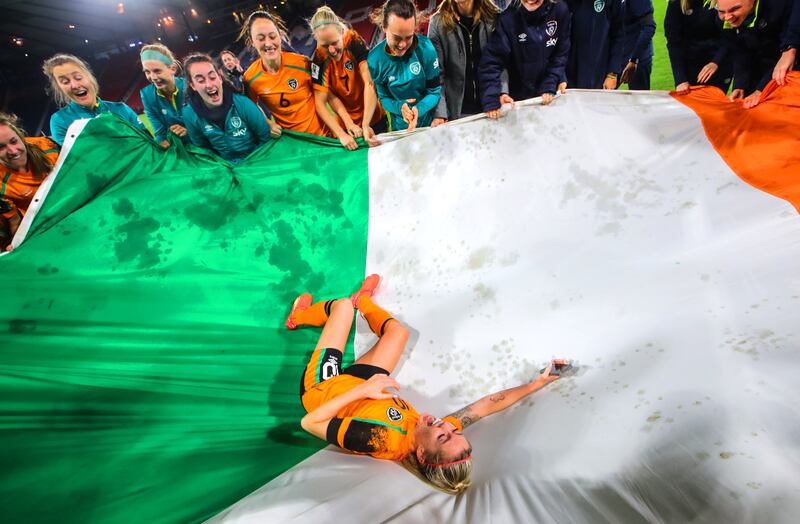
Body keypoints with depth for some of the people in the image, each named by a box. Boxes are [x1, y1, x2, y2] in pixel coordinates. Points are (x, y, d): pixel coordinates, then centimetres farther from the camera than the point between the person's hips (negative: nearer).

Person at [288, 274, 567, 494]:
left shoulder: (383, 441, -45)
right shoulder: (437, 435, -30)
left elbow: (310, 423, -39)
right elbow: (487, 404, -21)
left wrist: (360, 391, -44)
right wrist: (536, 383, -21)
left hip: (321, 384, -4)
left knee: (343, 305, 5)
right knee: (398, 330, 14)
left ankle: (300, 317, 42)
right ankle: (363, 300, 49)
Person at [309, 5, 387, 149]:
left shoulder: (355, 42, -17)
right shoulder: (319, 59, -14)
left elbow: (369, 83, -25)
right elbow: (320, 103, -17)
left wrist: (365, 125, -37)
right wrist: (341, 134, -31)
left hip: (373, 117, 0)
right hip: (345, 124, 1)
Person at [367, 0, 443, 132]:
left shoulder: (426, 48, -20)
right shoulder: (375, 59, -17)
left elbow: (435, 91, -12)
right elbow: (383, 98, -8)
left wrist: (419, 109, -32)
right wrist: (399, 107, -29)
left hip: (430, 120, 0)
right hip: (401, 126, 0)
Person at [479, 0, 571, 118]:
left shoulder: (560, 10, -10)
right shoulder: (508, 18, -18)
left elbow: (561, 54, -4)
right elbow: (492, 60, -23)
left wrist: (550, 86, -12)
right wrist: (492, 97, -32)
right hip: (519, 96, -2)